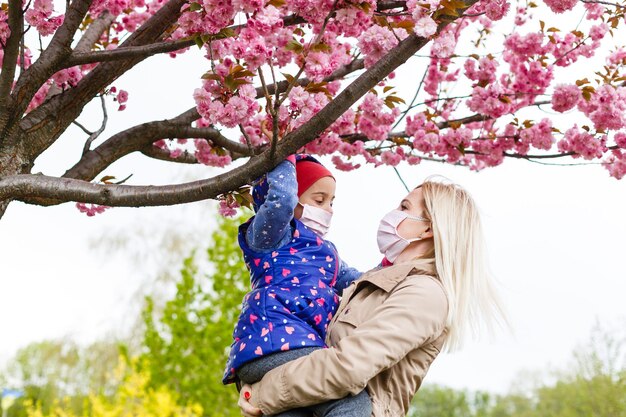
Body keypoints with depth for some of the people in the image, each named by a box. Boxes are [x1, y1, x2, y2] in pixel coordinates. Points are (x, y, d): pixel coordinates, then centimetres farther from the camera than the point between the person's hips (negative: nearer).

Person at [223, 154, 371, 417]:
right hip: (274, 335, -9)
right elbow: (281, 198, -9)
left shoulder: (324, 250, 39)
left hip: (302, 342, 9)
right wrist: (287, 161, 9)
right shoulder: (272, 234, 13)